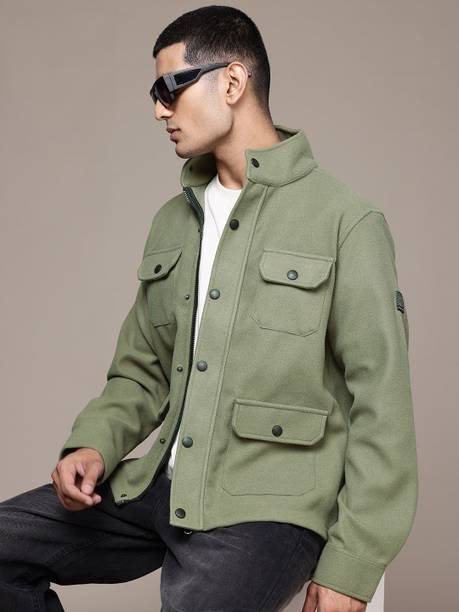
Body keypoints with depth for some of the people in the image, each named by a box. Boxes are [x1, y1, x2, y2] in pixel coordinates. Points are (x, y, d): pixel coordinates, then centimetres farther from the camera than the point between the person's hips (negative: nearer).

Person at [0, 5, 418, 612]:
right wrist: (93, 445, -3)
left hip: (270, 504, -6)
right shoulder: (173, 221, 13)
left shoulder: (346, 222, -7)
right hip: (161, 488, 6)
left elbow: (382, 409, -9)